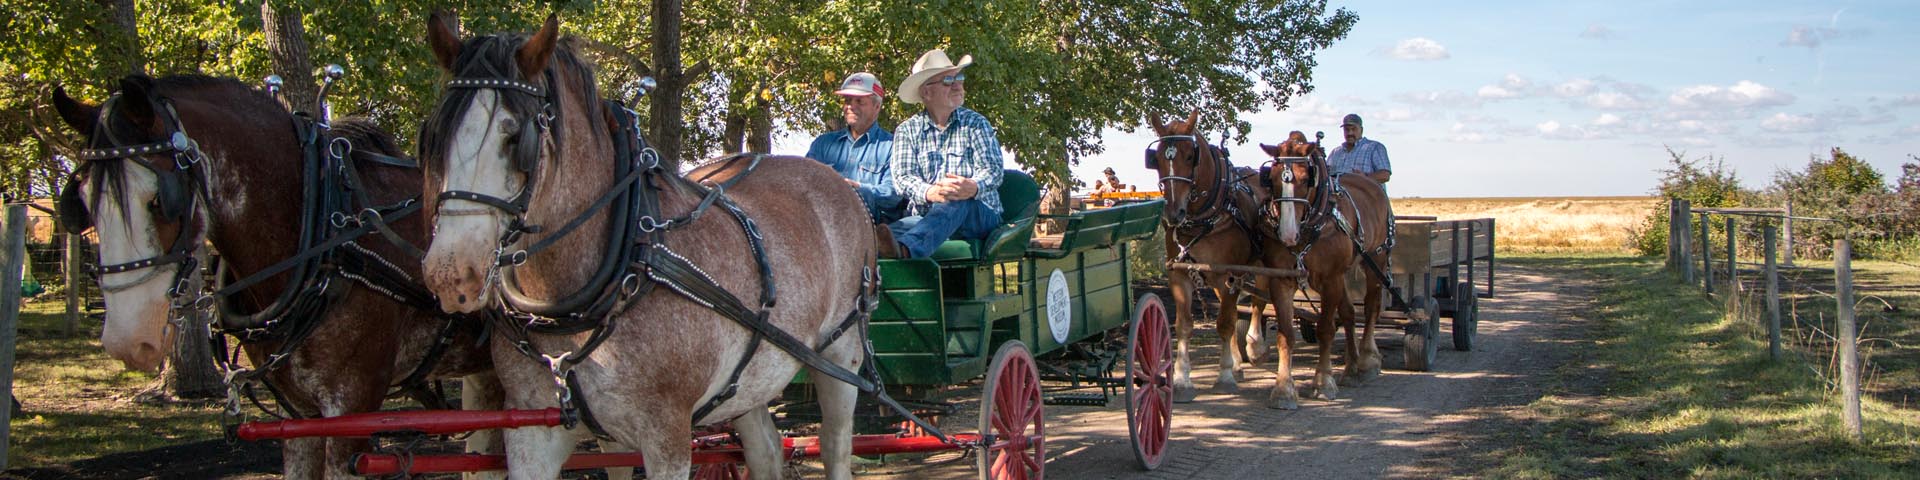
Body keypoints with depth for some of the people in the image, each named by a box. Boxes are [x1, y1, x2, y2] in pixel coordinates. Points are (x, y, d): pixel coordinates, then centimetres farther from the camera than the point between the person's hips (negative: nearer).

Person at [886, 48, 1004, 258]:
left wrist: (973, 187, -29)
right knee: (893, 229, -31)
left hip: (979, 215, -2)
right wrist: (929, 192, -27)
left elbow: (993, 170, -3)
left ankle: (906, 248, -64)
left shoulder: (975, 123, 11)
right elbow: (903, 177, -2)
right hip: (925, 218, 2)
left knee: (956, 201, -38)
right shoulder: (908, 130, 12)